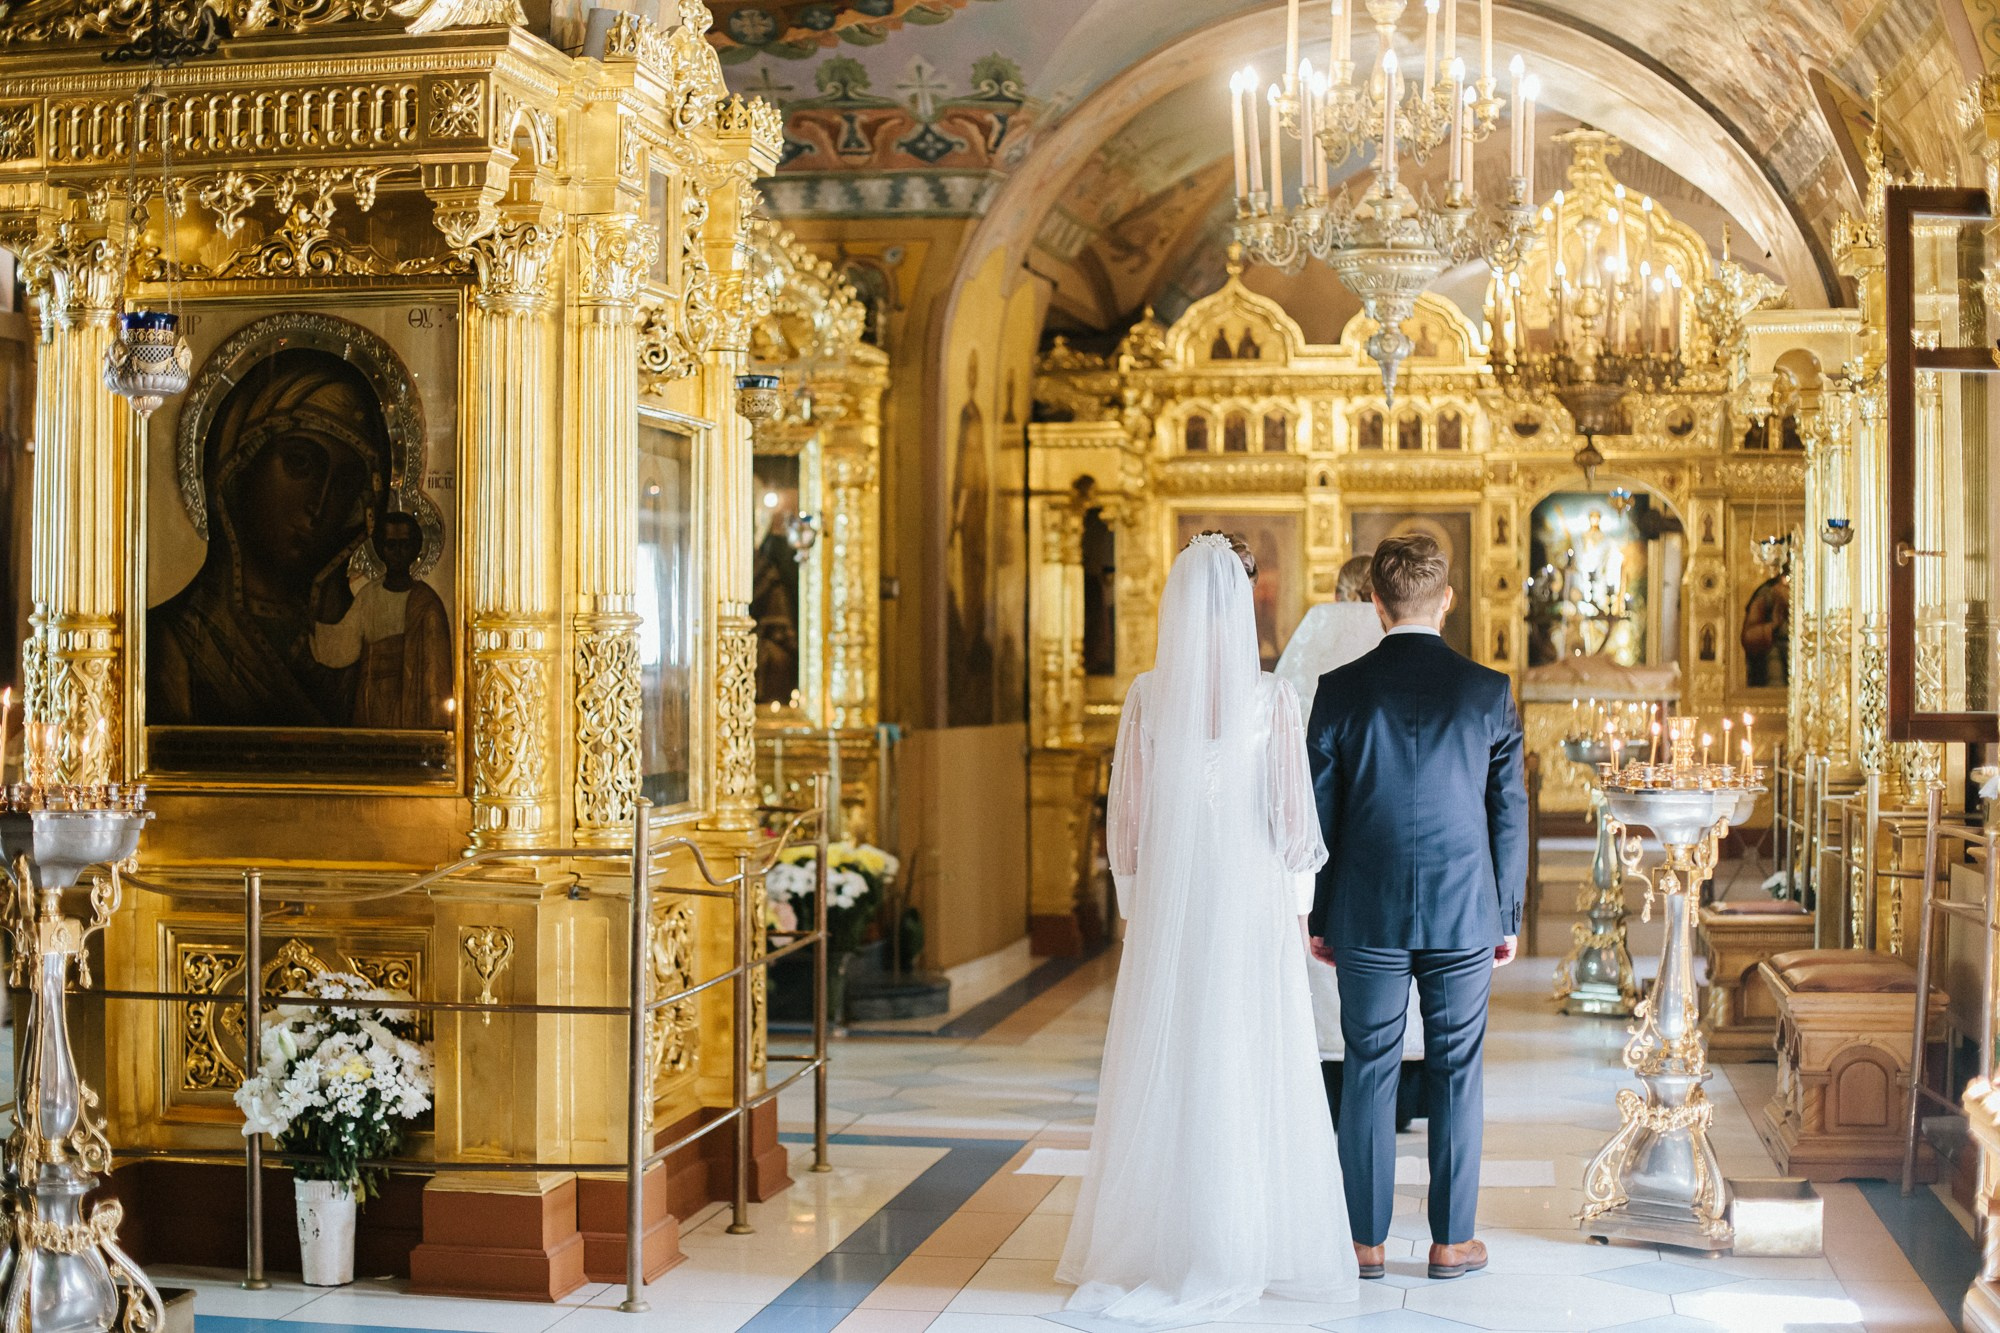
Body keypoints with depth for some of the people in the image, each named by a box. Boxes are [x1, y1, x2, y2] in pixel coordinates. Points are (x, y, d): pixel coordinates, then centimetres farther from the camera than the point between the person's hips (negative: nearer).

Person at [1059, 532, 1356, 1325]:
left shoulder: (1147, 695, -3)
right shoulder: (1272, 698, -7)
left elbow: (1125, 810, 1)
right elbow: (1293, 810, -5)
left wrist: (1132, 901, 12)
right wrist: (1298, 904, 6)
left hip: (1169, 895, 1)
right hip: (1253, 898, -1)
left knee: (1165, 1069, 7)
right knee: (1254, 1071, 6)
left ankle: (1161, 1243, 12)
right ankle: (1256, 1243, 12)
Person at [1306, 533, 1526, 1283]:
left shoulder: (1340, 692, -4)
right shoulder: (1488, 693, -3)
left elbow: (1318, 813, 0)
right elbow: (1510, 814, 1)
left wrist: (1318, 918, 9)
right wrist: (1508, 917, 10)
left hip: (1367, 916, 0)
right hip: (1464, 914, 0)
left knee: (1369, 1074, 8)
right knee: (1456, 1076, 8)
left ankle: (1365, 1241, 14)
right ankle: (1451, 1242, 15)